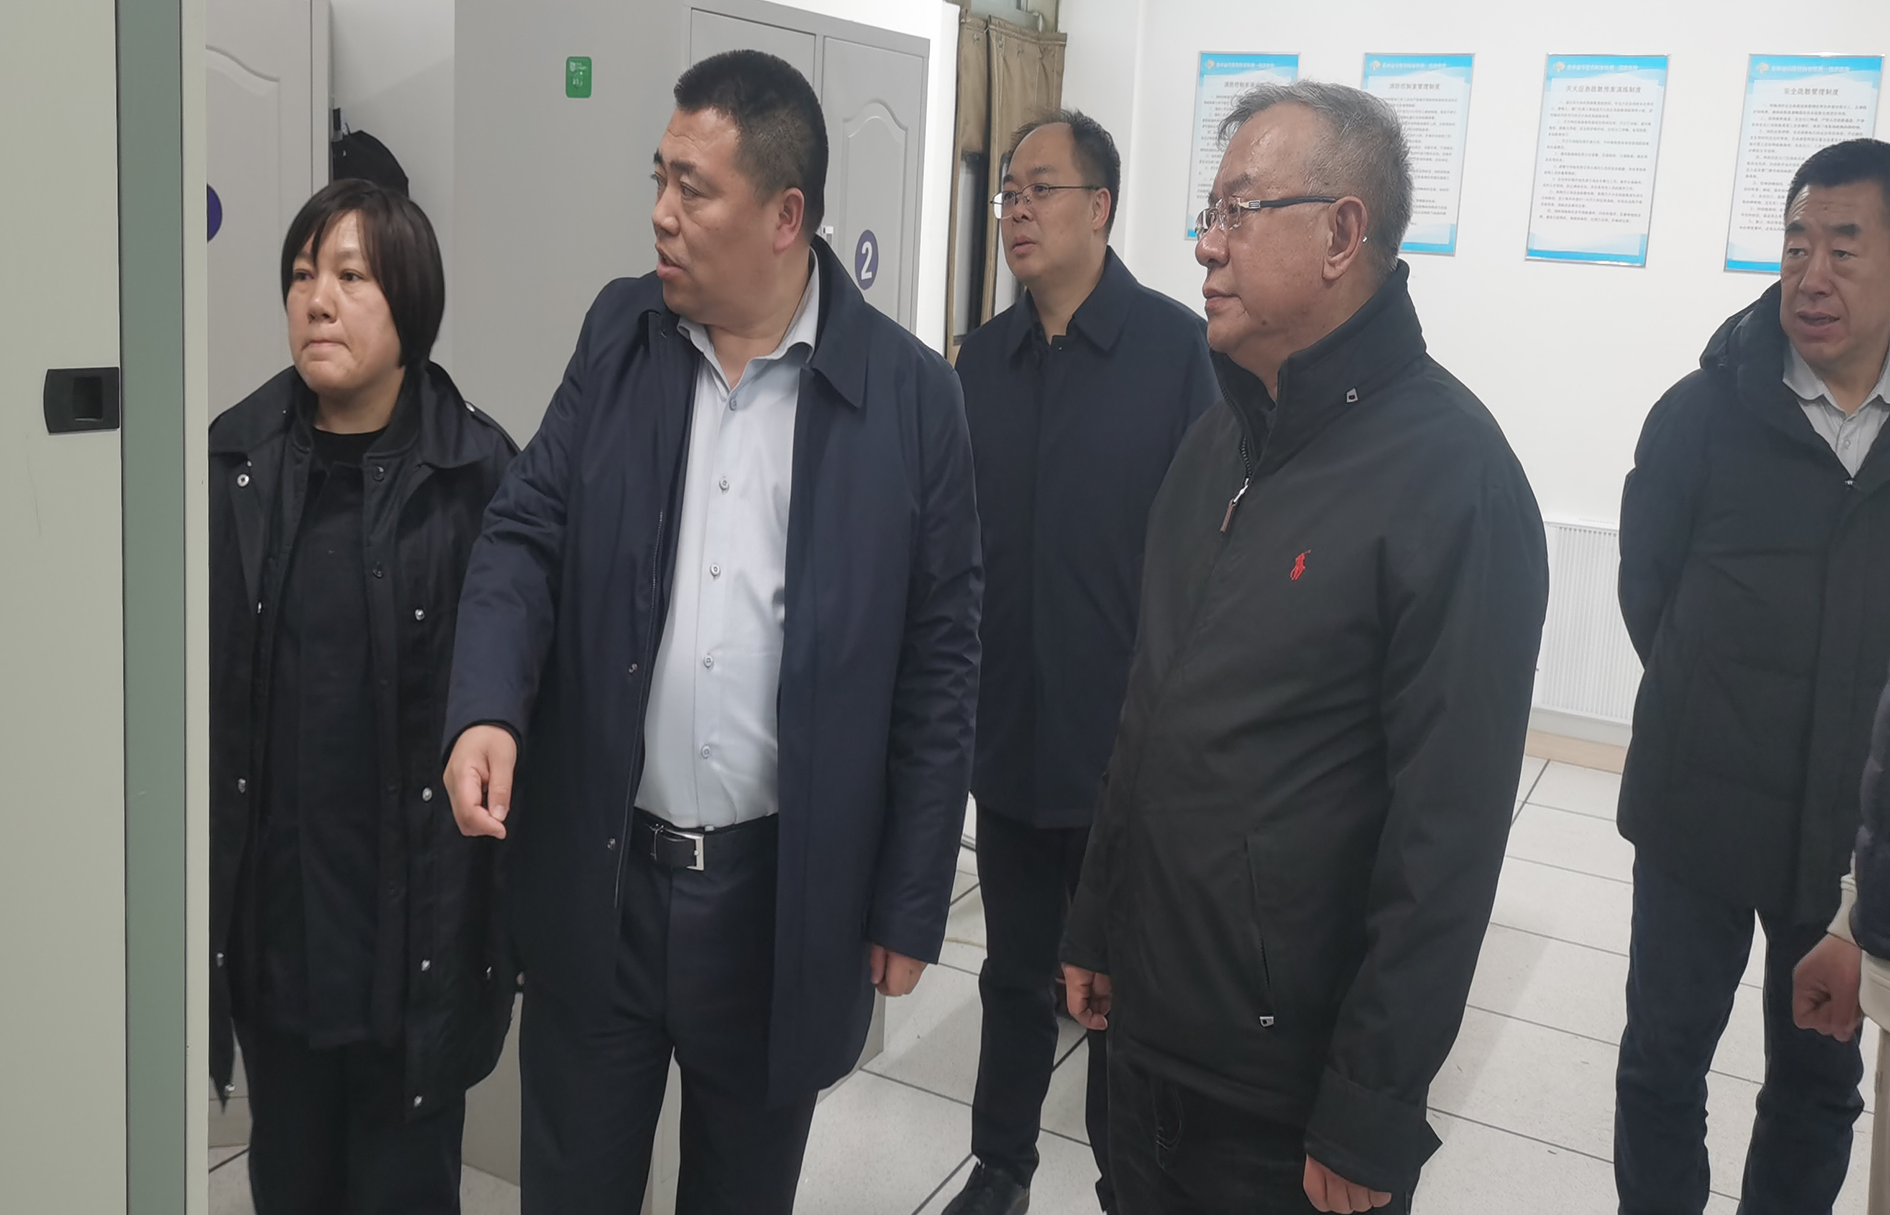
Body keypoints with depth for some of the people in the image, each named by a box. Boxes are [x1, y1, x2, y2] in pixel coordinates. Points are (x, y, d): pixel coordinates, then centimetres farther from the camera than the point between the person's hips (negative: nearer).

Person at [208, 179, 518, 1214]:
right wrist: (210, 892, 3)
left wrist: (503, 910, -6)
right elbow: (202, 687, 3)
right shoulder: (235, 460, 0)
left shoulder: (478, 472, -9)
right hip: (271, 909, 3)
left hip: (416, 914, -3)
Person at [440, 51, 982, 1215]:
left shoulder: (910, 393, -8)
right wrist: (488, 706, -17)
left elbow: (940, 661, -4)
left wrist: (909, 907, -2)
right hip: (597, 877, 2)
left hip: (786, 894, -2)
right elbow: (528, 531, 4)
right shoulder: (620, 333, 2)